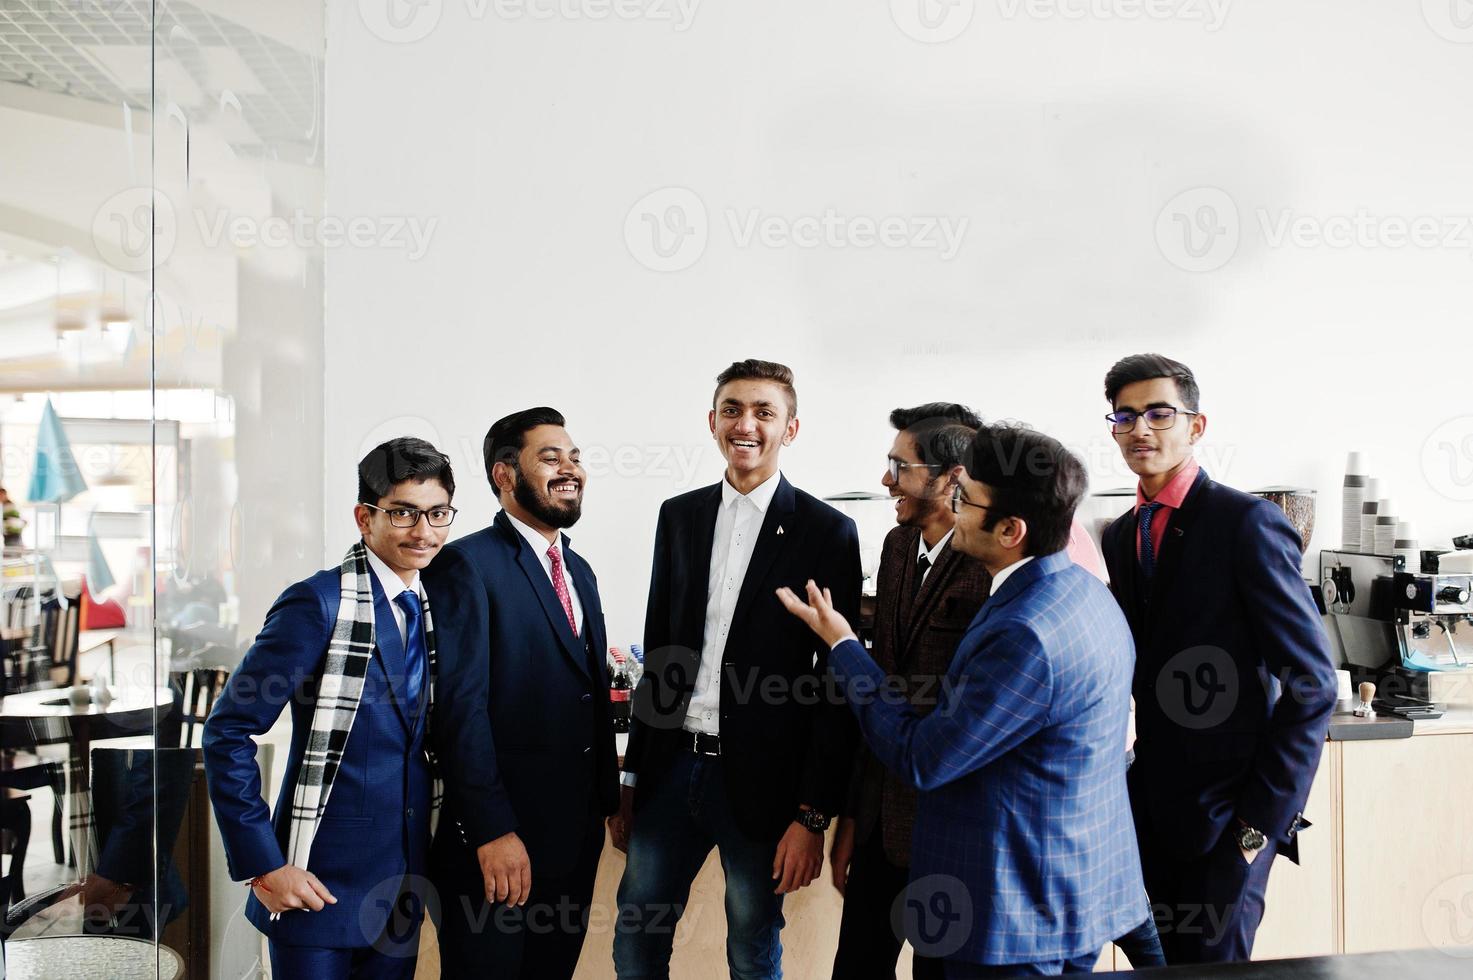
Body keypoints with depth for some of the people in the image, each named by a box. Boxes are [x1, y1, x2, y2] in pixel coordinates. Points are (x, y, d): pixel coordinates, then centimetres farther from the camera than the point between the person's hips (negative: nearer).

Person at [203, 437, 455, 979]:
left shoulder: (431, 611, 7)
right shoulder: (318, 603, -13)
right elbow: (227, 732, -14)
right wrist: (262, 865, -17)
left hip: (403, 892, 6)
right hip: (321, 888, -6)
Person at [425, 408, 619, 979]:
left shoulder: (579, 572, 14)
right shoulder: (467, 565, -12)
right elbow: (461, 707, -18)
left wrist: (610, 803, 14)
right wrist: (493, 831, -21)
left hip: (577, 836, 8)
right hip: (496, 840, -7)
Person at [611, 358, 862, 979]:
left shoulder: (827, 532, -7)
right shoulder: (678, 516, 7)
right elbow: (657, 650, 12)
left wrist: (813, 815, -11)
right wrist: (632, 777, 12)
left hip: (759, 781, -4)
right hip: (673, 765, 4)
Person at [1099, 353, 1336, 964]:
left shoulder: (1248, 523, -12)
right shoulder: (1120, 536, 9)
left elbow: (1311, 684, -14)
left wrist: (1263, 819, -15)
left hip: (1226, 814, -6)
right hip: (1151, 805, 6)